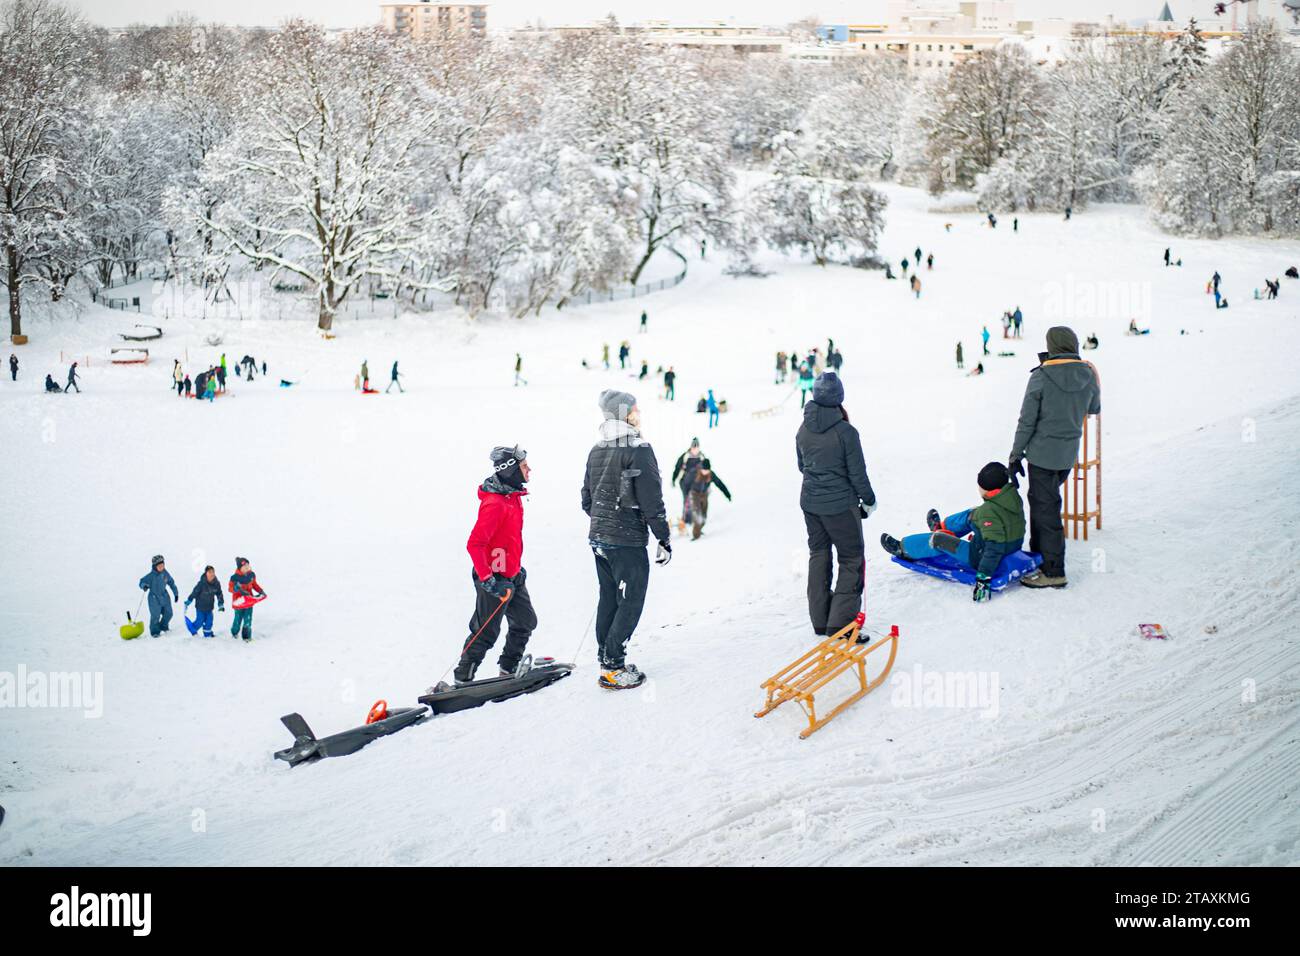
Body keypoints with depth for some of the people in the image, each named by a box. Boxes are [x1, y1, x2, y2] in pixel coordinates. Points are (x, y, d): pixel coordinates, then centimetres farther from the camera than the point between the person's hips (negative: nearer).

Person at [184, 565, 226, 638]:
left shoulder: (216, 584, -6)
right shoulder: (202, 583, -22)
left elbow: (219, 594, 6)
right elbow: (194, 592, -15)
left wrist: (221, 605, 5)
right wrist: (188, 601, -10)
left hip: (209, 607, 5)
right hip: (200, 606, -5)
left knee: (209, 620, 5)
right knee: (200, 621, -1)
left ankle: (207, 633, 24)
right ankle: (193, 630, 25)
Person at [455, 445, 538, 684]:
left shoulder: (513, 496, 5)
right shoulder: (494, 503, -25)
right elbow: (474, 544, -27)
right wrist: (488, 580, -28)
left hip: (513, 577, 9)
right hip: (495, 580, -9)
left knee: (526, 622, 17)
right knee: (486, 633, 0)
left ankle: (508, 668, 32)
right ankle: (462, 679, 13)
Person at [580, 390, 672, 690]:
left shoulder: (596, 450, 8)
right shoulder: (638, 449, -15)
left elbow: (587, 499, 15)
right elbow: (652, 501, -17)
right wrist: (664, 540, -10)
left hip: (598, 538, 7)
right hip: (628, 541, -7)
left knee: (608, 599, 16)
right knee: (630, 604, 0)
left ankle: (606, 660, 21)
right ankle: (613, 668, 0)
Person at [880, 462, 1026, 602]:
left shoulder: (989, 512, -33)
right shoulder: (1014, 495, -7)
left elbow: (994, 547, -38)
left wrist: (983, 578, -38)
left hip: (983, 558, -8)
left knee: (937, 540, 6)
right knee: (971, 515, 24)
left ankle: (903, 549, 31)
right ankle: (942, 528, 52)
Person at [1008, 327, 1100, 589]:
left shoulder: (1041, 377, -16)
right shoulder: (1088, 375, -1)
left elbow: (1027, 420, -12)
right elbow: (1094, 409, 16)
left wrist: (1016, 455, -3)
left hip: (1042, 452, -6)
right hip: (1069, 453, 6)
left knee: (1045, 508, 0)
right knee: (1041, 499, 23)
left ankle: (1053, 572, 2)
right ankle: (1039, 555, 33)